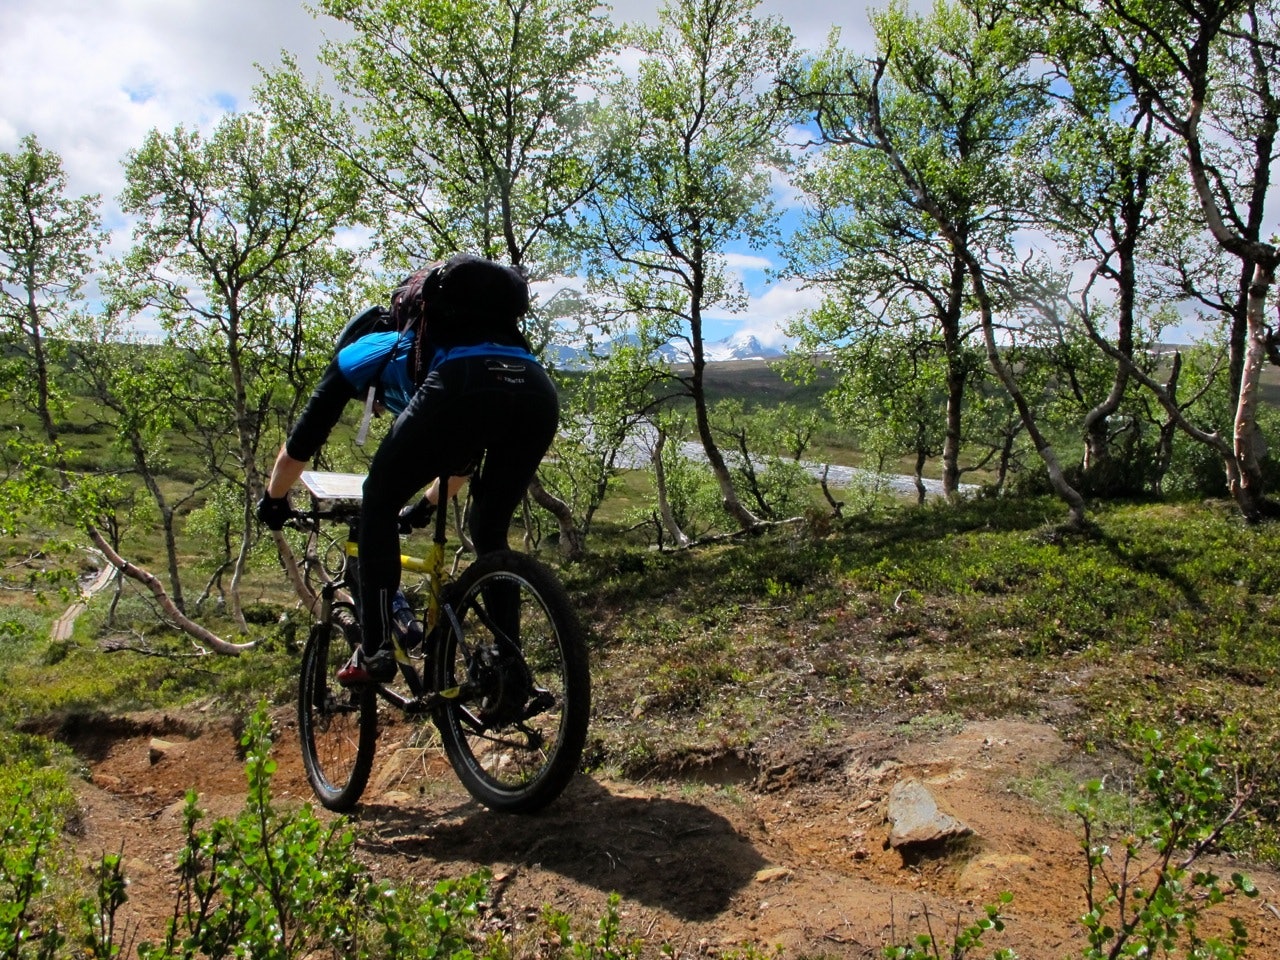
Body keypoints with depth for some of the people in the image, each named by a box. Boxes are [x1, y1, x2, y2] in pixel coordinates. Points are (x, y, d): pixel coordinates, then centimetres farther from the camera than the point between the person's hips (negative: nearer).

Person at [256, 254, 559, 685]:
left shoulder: (361, 354, 34)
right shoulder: (428, 352, 47)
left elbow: (298, 448, 37)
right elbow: (463, 456, 56)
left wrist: (273, 500, 54)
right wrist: (426, 505, 70)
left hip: (462, 388, -5)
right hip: (539, 393, 6)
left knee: (378, 506, 18)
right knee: (490, 532, 25)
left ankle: (375, 652, 15)